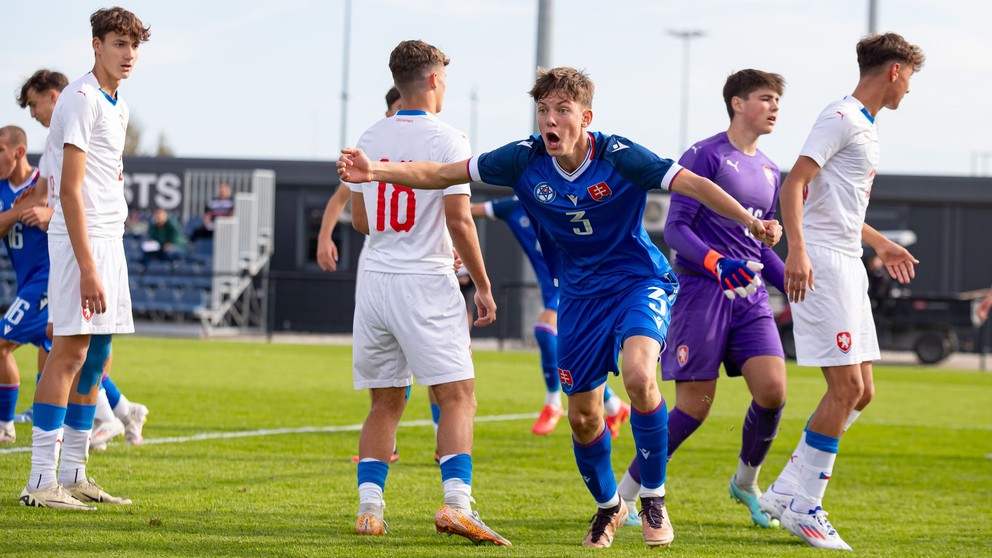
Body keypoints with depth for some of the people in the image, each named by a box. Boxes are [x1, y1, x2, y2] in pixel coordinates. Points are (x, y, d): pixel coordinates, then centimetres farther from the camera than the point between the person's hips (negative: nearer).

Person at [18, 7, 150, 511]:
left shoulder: (118, 108, 17)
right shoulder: (80, 100, -12)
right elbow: (70, 191, -17)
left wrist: (105, 261, 14)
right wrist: (88, 268, -22)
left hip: (110, 240, 9)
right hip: (81, 238, -9)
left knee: (94, 358, 9)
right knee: (69, 353, -11)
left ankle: (73, 475, 13)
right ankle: (41, 482, -11)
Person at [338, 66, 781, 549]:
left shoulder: (618, 156, -20)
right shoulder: (526, 159, -11)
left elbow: (693, 184, -23)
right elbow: (441, 174, -7)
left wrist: (750, 221, -34)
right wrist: (377, 172, -19)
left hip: (639, 282, -4)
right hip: (580, 294, 4)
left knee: (638, 375, -30)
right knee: (583, 416, 6)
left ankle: (653, 497, -11)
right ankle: (607, 506, 35)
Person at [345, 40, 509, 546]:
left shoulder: (370, 139, 8)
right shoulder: (447, 140, -8)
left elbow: (360, 220, 14)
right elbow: (458, 221, -13)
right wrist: (482, 285, -3)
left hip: (374, 278, 5)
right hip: (425, 283, -5)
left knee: (384, 404, 13)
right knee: (457, 396, -3)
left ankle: (369, 505, 3)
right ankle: (456, 502, -19)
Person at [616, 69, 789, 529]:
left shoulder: (769, 171, 17)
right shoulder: (705, 156, -6)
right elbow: (675, 229, -10)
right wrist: (716, 262, -25)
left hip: (751, 296, 6)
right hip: (702, 291, -6)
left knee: (772, 390, -10)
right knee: (693, 407, -6)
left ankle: (746, 482, 15)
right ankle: (625, 493, 9)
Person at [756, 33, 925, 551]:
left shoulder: (866, 127, 20)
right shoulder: (842, 118, -10)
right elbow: (794, 184, -20)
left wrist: (881, 245, 43)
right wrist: (796, 249, -31)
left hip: (847, 266, 10)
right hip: (820, 264, -10)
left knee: (858, 392, 8)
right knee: (846, 388, -12)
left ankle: (787, 492, 13)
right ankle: (802, 508, -5)